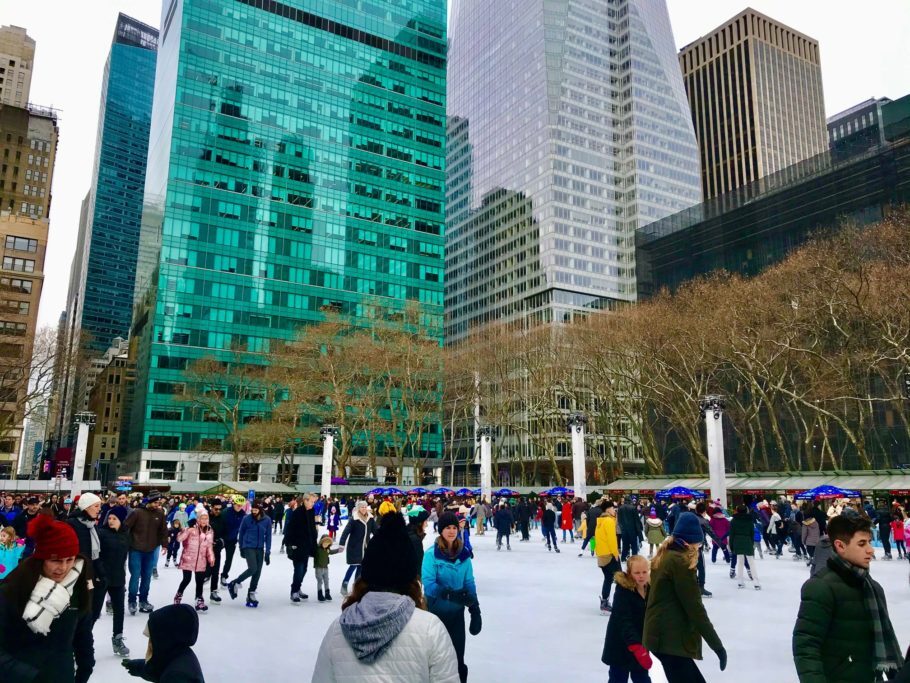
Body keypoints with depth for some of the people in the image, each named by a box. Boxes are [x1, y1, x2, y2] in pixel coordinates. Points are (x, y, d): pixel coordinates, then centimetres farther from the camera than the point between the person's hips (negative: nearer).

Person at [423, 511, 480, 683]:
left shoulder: (464, 554, -4)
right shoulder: (431, 554, -18)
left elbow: (469, 582, 1)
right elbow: (428, 584, -23)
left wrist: (475, 608, -5)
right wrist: (449, 593, -38)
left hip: (457, 611, 3)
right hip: (436, 610, -3)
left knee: (458, 654, 14)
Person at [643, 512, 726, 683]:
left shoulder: (664, 556, 12)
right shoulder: (680, 561, -16)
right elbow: (694, 607, -17)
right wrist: (717, 645, -13)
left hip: (662, 634, 10)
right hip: (670, 638, -9)